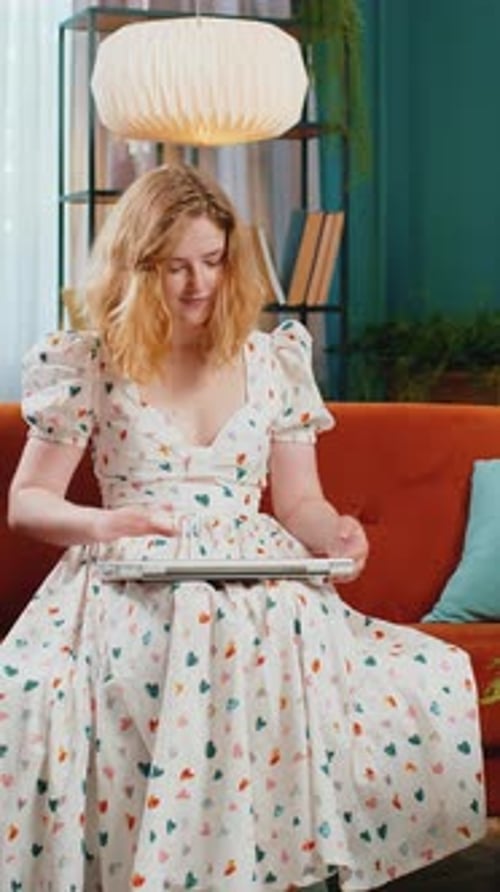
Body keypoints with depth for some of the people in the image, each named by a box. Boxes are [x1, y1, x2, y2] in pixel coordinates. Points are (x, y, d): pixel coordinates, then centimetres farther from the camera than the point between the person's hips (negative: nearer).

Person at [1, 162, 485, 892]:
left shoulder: (273, 361, 11)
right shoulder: (91, 365, 4)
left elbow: (299, 501, 14)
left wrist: (334, 534, -11)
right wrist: (101, 523, -16)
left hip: (260, 590, 2)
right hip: (133, 594, -1)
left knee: (431, 690, -27)